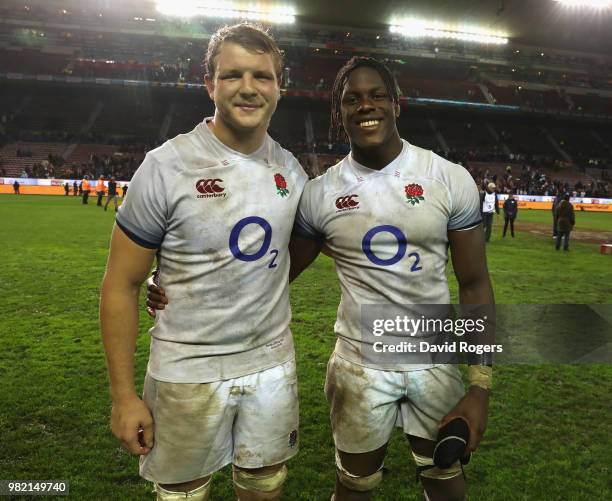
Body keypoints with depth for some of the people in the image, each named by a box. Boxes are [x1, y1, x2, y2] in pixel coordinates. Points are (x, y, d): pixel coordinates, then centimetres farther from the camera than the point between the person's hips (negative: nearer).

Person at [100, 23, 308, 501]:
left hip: (273, 365, 4)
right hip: (188, 371, -3)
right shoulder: (167, 166, -14)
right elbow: (120, 286, -9)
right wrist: (123, 395, -8)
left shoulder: (291, 169, 1)